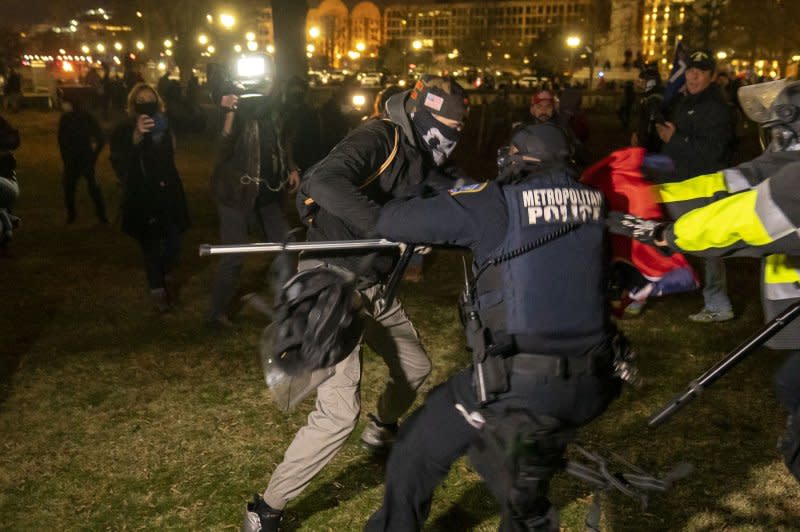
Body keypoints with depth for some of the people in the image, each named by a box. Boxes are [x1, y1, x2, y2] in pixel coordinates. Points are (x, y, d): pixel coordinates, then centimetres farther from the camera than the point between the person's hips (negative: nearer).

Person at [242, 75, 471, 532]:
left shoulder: (419, 157, 10)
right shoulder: (380, 138, -18)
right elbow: (324, 182, -35)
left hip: (375, 286, 9)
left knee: (415, 368, 23)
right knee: (340, 413, -14)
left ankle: (381, 433, 54)